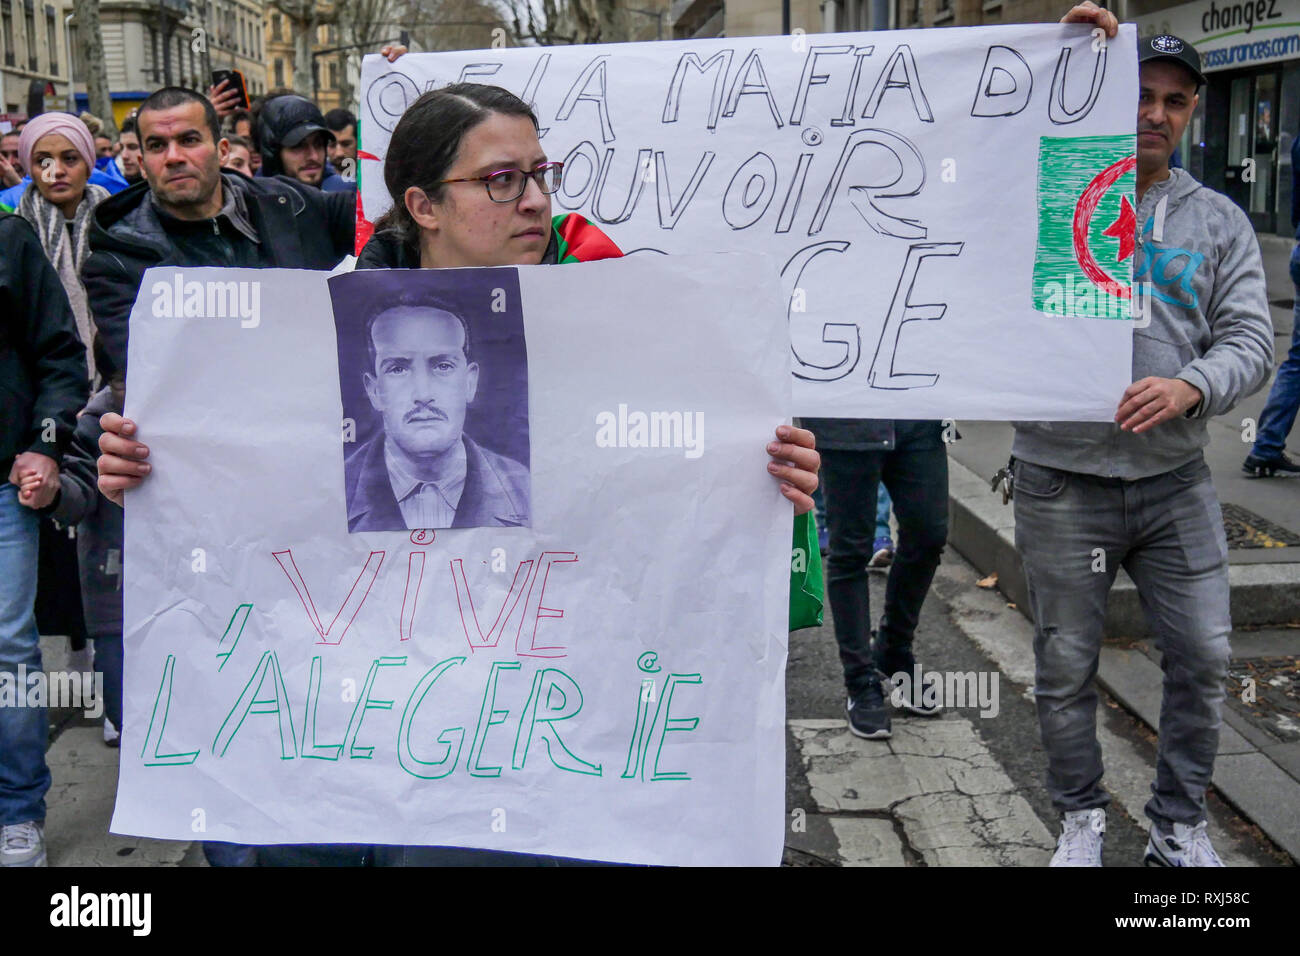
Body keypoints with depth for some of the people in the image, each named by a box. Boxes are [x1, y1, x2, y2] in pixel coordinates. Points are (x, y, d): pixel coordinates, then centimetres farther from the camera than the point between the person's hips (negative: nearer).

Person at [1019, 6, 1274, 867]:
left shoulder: (1219, 222, 6)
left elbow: (1251, 340, 1)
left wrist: (1191, 386, -21)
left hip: (1176, 481, 3)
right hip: (1063, 482, -2)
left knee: (1204, 659, 8)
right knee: (1067, 667, 9)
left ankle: (1179, 827, 29)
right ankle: (1081, 817, 31)